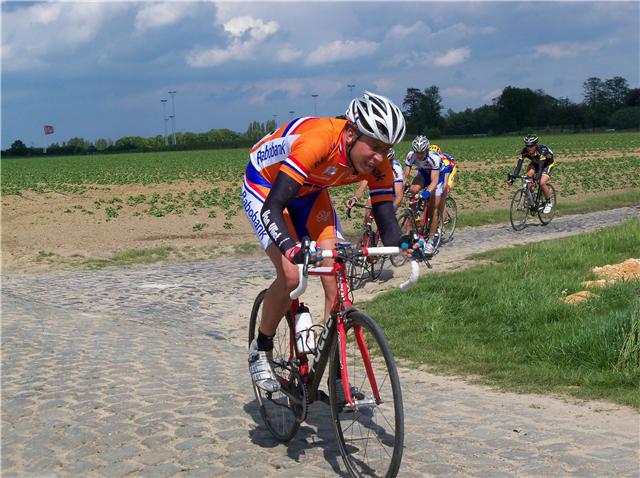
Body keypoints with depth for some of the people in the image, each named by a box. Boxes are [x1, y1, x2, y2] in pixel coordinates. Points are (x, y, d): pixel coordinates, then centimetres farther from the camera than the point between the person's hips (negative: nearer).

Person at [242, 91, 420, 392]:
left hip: (309, 192, 6)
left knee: (337, 278, -10)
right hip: (264, 185, -5)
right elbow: (272, 208, -44)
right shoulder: (318, 141, -40)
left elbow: (388, 227, -19)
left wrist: (404, 244, -41)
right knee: (290, 275, -23)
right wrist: (291, 248, -61)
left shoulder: (378, 166, -22)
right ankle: (261, 350, 3)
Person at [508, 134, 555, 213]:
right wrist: (513, 176, -45)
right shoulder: (525, 151, -27)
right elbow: (519, 164, -31)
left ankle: (549, 202, 1)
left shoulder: (542, 150, -39)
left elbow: (541, 166, -46)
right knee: (528, 176, -24)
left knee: (542, 183, -23)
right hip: (535, 162, 5)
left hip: (548, 163, -5)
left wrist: (537, 178, -62)